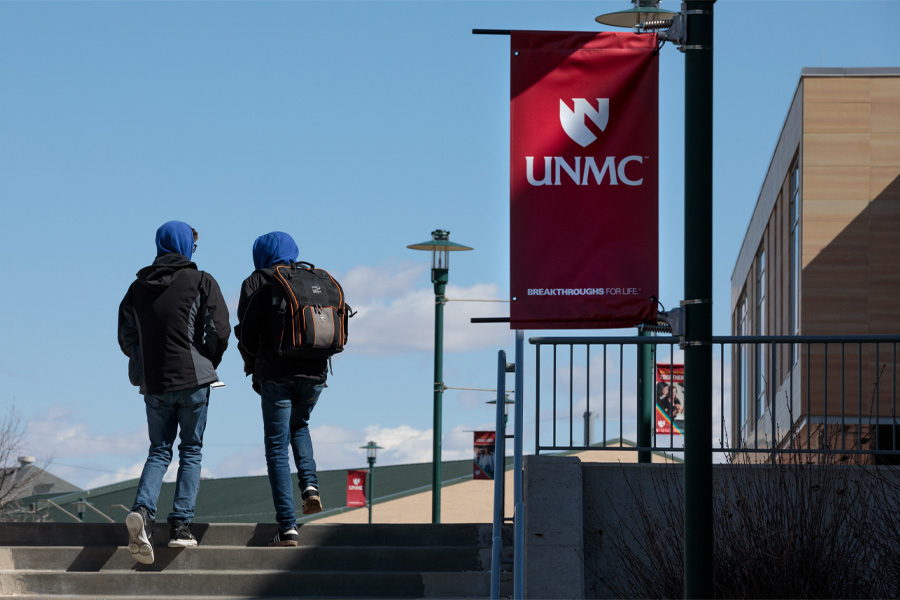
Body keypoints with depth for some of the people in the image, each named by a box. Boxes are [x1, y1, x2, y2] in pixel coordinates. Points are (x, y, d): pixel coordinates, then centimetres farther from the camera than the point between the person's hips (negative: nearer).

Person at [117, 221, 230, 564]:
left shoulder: (138, 287, 9)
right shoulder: (201, 282, -2)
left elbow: (126, 339, 11)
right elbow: (220, 330, -9)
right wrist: (208, 364, 6)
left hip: (153, 383, 3)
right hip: (192, 380, -3)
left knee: (159, 450, 10)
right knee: (191, 450, 7)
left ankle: (143, 509, -15)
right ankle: (181, 524, -2)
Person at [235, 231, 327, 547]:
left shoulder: (256, 283, 2)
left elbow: (247, 332, -5)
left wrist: (253, 368, 11)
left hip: (276, 374, -4)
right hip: (314, 372, 4)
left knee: (277, 448, 2)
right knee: (299, 426, 30)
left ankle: (288, 527, -5)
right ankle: (309, 484, 7)